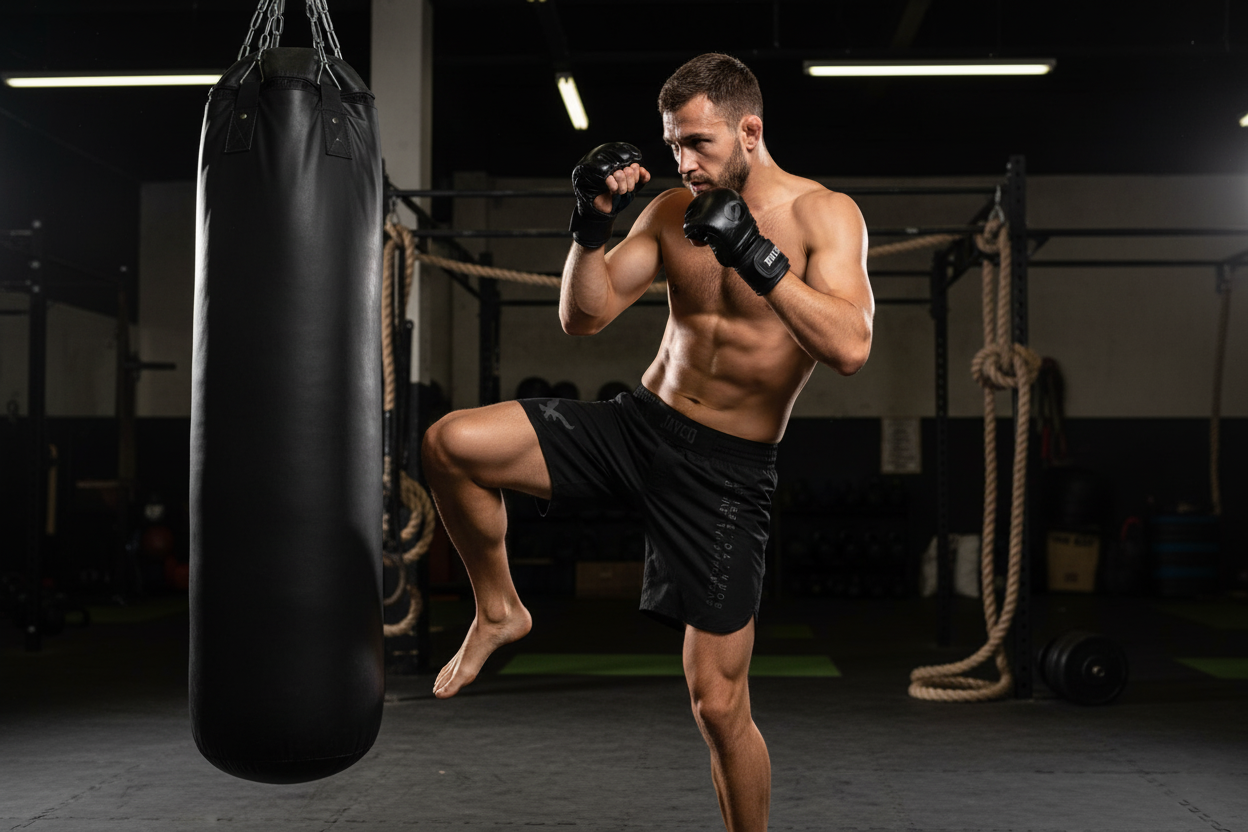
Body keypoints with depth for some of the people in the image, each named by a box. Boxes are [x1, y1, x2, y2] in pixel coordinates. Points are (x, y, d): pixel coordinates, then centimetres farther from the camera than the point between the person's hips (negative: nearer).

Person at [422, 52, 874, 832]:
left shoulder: (825, 215, -9)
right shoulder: (672, 211, 4)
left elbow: (851, 347, -23)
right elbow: (584, 317, 2)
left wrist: (755, 256, -30)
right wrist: (593, 224, -14)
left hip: (729, 469, -4)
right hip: (639, 422, 4)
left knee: (719, 702, -3)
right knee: (452, 443, -17)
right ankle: (499, 611, 8)